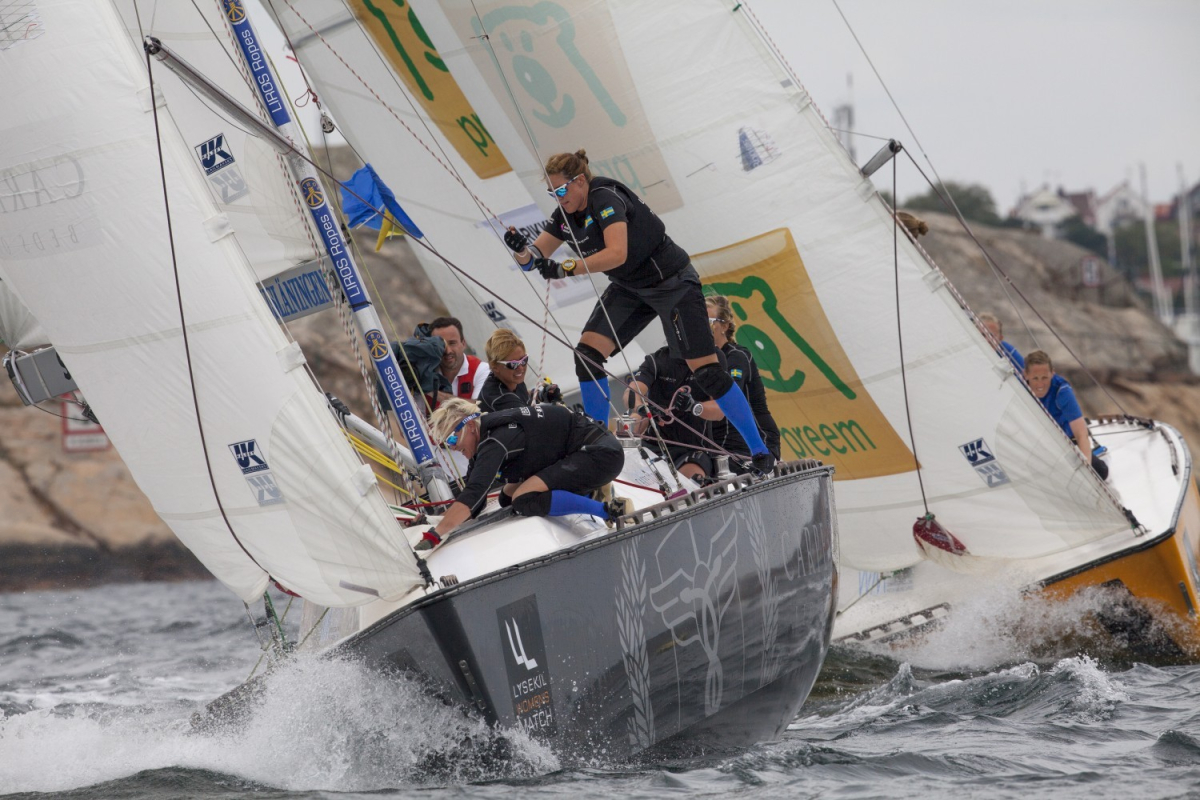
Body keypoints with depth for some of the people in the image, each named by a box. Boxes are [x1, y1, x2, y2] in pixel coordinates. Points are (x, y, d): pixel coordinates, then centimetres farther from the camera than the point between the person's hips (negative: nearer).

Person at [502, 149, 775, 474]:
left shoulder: (605, 198, -26)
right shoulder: (565, 215, -2)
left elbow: (617, 254, -39)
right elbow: (533, 258, 0)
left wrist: (565, 269, -42)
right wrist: (522, 249, -24)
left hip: (672, 284, -8)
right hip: (630, 288, 8)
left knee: (706, 371, -10)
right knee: (587, 353, -9)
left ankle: (760, 452, -2)